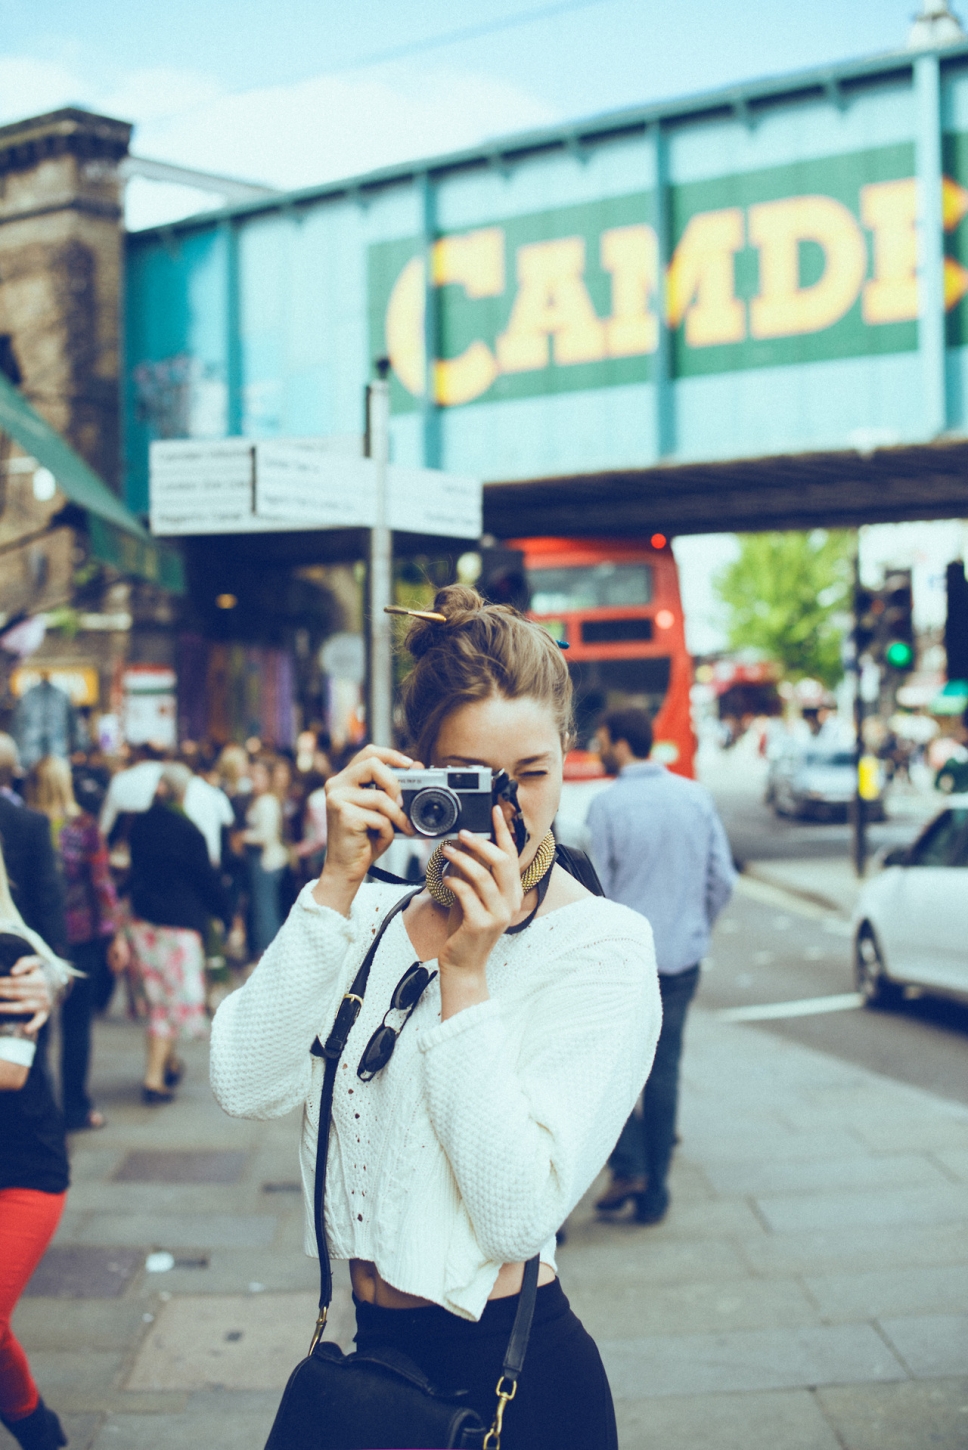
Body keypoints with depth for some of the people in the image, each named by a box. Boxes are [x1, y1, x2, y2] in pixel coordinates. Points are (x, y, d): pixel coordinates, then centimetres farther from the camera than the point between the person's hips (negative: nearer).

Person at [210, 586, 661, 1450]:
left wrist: (466, 972, -24)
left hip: (511, 1380, -5)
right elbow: (248, 1087, -13)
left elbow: (519, 1213, -22)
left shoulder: (602, 947, -13)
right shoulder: (375, 918, 2)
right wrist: (338, 883, -16)